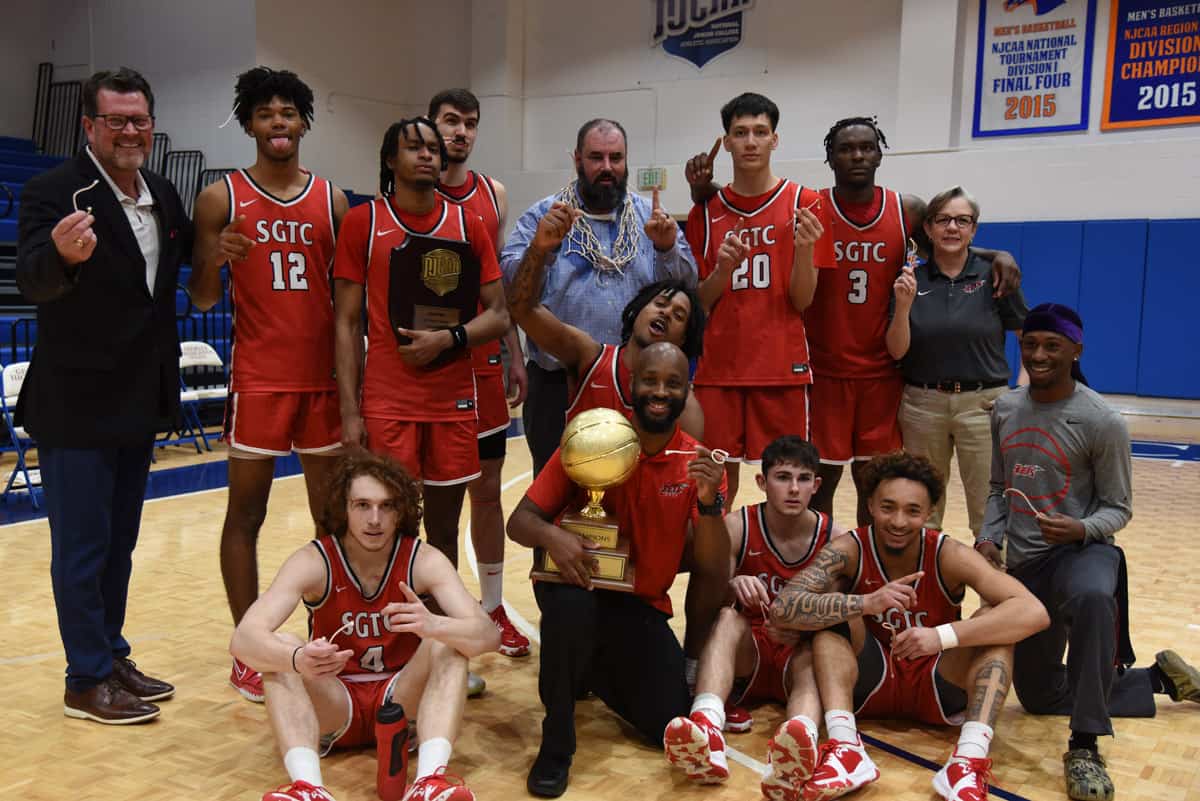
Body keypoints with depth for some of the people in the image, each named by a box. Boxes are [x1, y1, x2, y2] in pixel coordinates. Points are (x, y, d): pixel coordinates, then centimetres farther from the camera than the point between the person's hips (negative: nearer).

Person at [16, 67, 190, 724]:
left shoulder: (163, 195, 6)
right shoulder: (52, 192, -14)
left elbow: (188, 254, 21)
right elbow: (32, 282, -28)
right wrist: (64, 253, -48)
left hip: (140, 400, 7)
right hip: (77, 405, -7)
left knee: (119, 540, 18)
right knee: (82, 545, 4)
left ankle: (112, 657, 32)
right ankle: (88, 681, 16)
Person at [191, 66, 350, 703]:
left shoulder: (333, 200, 7)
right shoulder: (220, 198, 0)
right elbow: (202, 301, 0)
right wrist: (215, 261, -21)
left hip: (324, 376, 3)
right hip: (257, 378, -2)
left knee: (332, 510, 8)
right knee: (246, 512, 3)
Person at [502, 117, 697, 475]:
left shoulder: (651, 218, 7)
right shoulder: (542, 217, 1)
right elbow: (513, 296, -9)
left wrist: (666, 248, -18)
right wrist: (540, 247, -26)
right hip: (558, 385, -2)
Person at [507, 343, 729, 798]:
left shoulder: (699, 464, -7)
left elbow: (715, 576, -11)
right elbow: (519, 521, -10)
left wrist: (710, 501, -27)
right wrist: (551, 535, -34)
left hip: (642, 605, 3)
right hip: (577, 582, -2)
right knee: (572, 604, -37)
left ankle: (598, 670, 23)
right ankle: (556, 744, -14)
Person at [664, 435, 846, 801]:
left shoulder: (835, 539, -3)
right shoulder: (738, 527, -5)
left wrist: (803, 630, -23)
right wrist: (731, 586, -37)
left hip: (799, 654, 0)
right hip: (746, 654, 0)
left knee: (812, 657, -33)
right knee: (727, 615, -30)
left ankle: (797, 753, -65)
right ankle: (707, 731, -56)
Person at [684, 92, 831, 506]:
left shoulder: (802, 203, 1)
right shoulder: (706, 212, 8)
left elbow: (802, 300, -2)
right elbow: (698, 304, 8)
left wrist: (805, 248, -19)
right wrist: (723, 268, -10)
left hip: (783, 365, -2)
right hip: (720, 365, 2)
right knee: (718, 473, 4)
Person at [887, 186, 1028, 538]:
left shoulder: (994, 276, -3)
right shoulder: (909, 279, 1)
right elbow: (896, 351, -2)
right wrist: (904, 304, -17)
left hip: (982, 403, -2)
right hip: (922, 403, 2)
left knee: (988, 511, 1)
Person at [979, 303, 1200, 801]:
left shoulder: (1101, 422, -12)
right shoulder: (1005, 409, 4)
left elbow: (1118, 509, -6)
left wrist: (1081, 529, -27)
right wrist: (989, 539, -3)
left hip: (1081, 550, -6)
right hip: (1023, 562, 6)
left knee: (1092, 597, -45)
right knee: (1039, 697, 13)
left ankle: (1084, 746, -32)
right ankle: (1159, 677, 34)